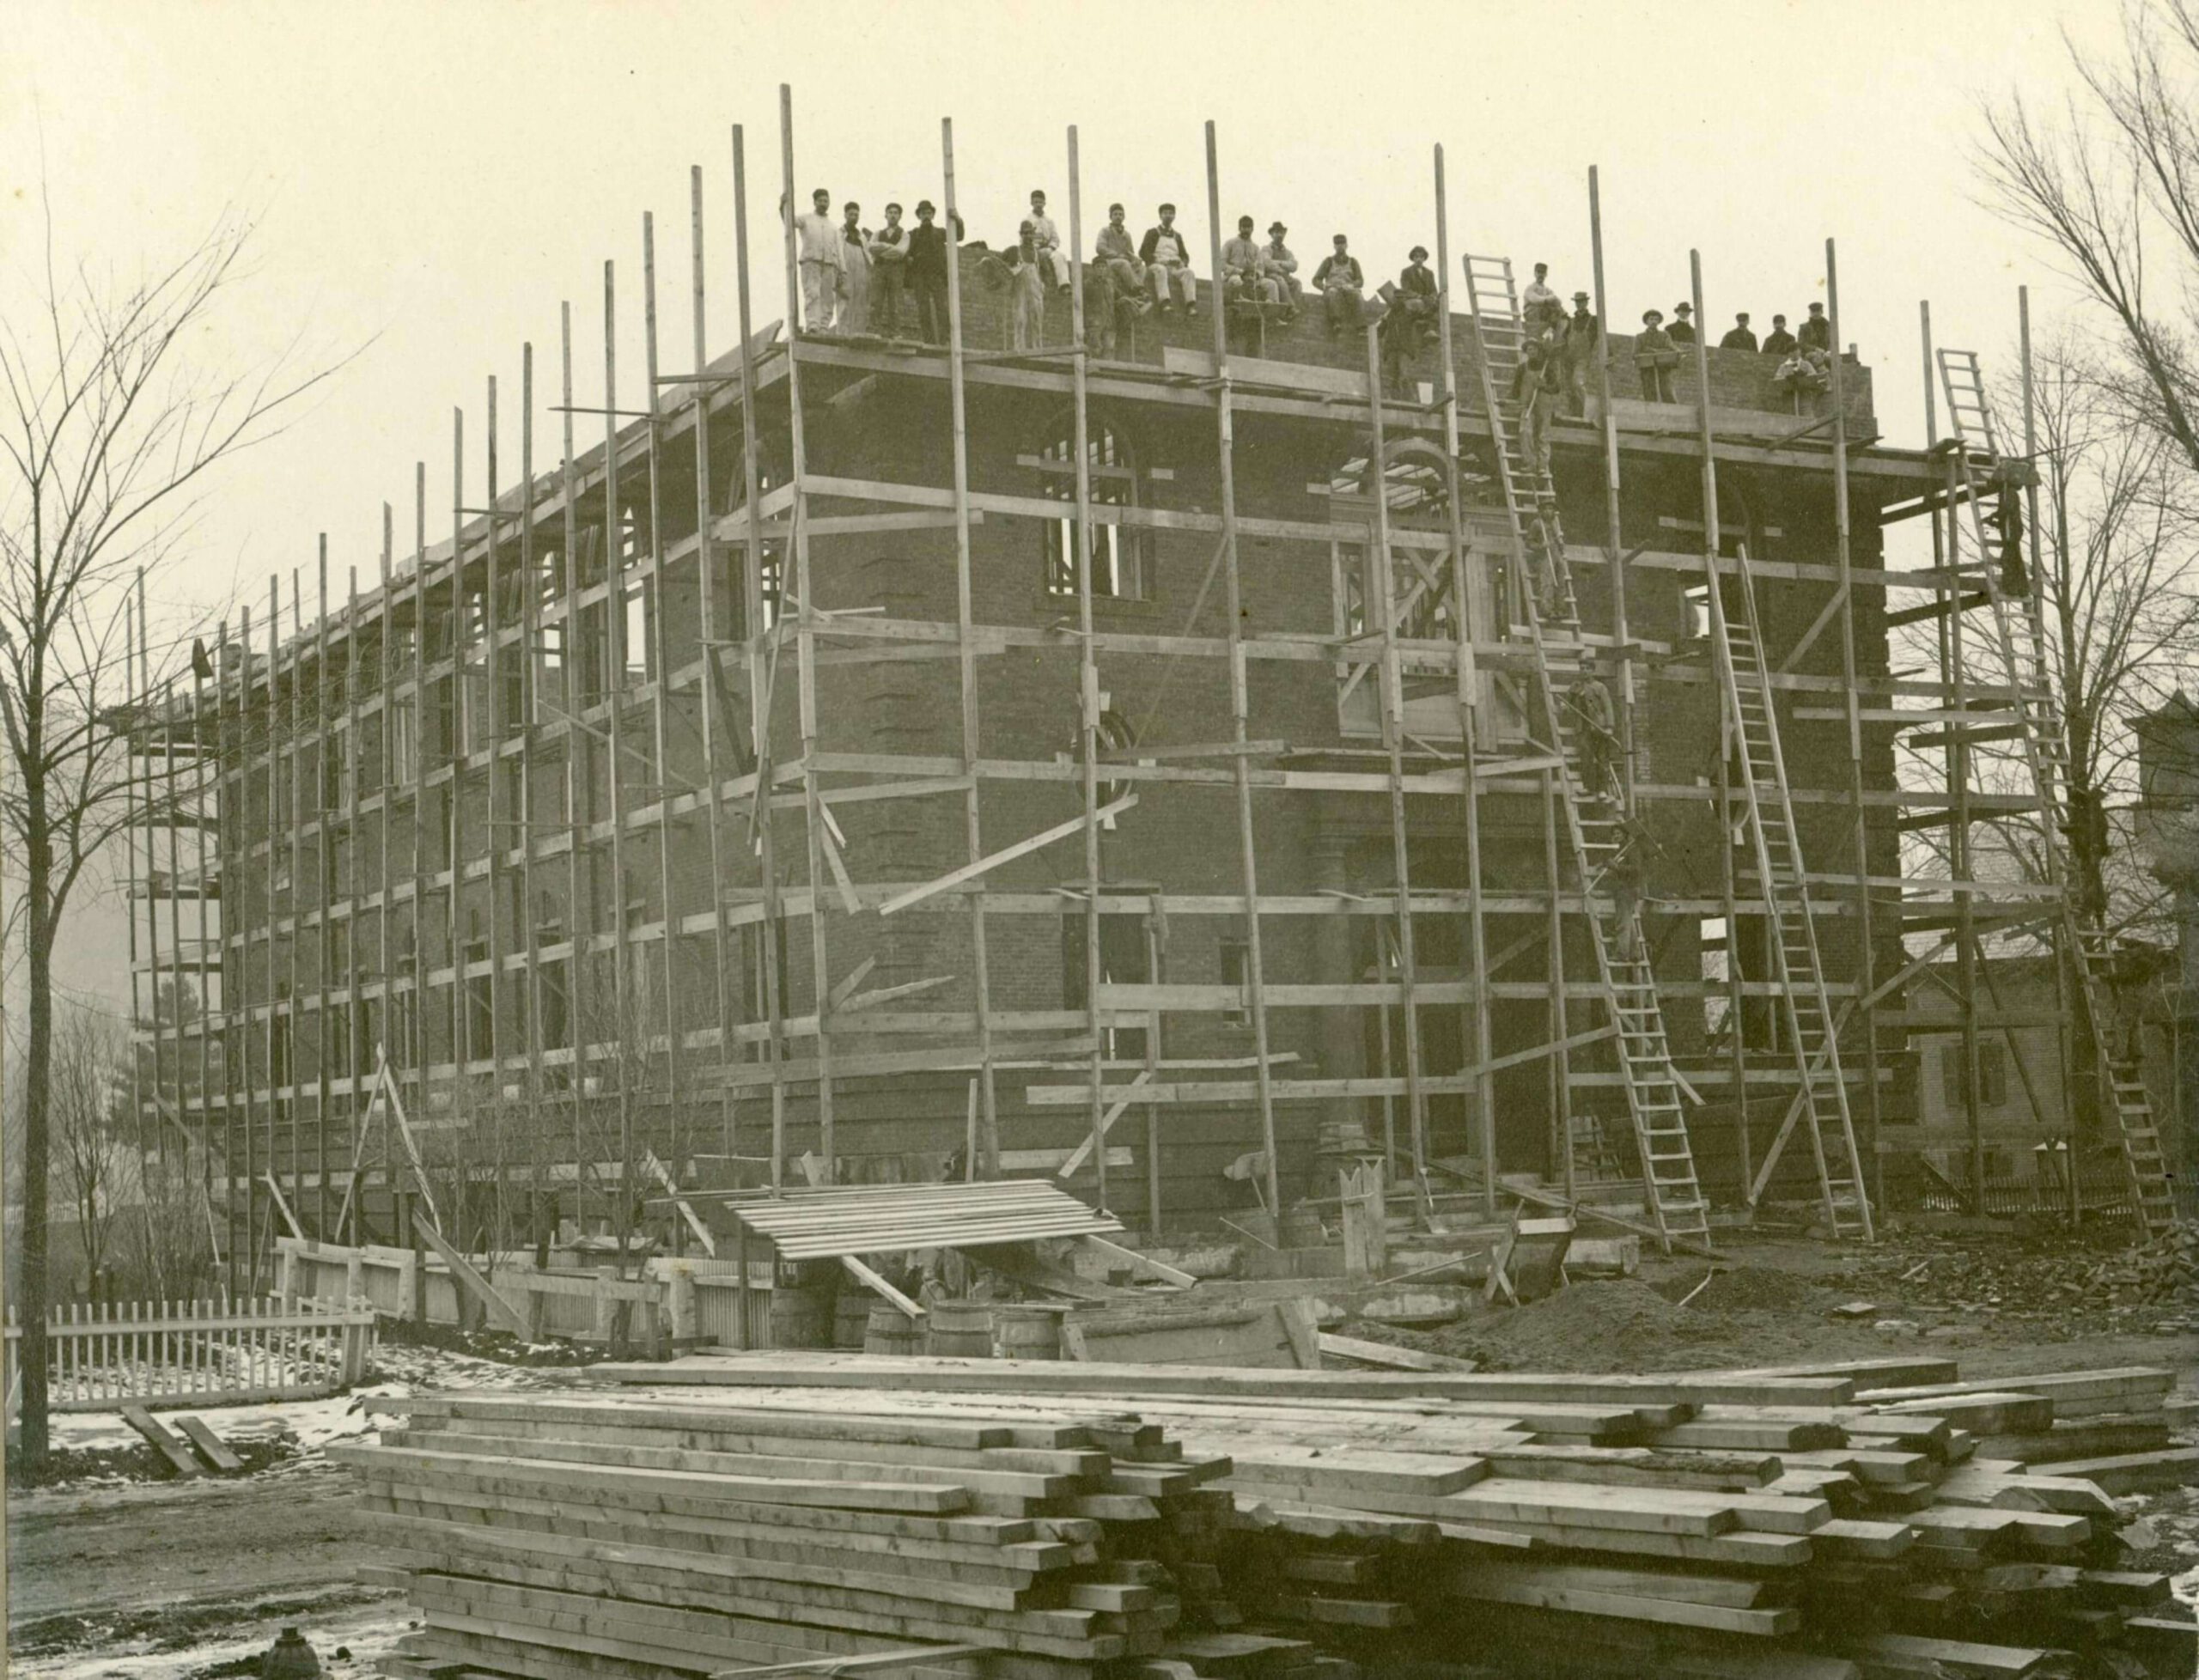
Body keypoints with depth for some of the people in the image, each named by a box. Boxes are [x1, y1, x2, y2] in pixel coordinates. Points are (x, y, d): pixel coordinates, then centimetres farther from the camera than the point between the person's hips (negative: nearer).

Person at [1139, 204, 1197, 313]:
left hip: (1175, 268, 3)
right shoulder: (1152, 233, 15)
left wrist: (1182, 263, -4)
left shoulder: (1177, 236, 26)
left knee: (1188, 272, -30)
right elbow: (1143, 253, 3)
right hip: (1156, 265, -3)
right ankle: (1164, 303, -59)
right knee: (1161, 270, -39)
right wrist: (1160, 260, -12)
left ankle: (1191, 305, -47)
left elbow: (1185, 255, 21)